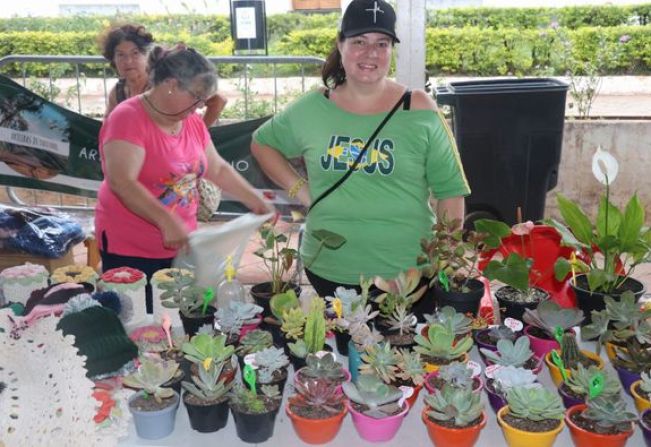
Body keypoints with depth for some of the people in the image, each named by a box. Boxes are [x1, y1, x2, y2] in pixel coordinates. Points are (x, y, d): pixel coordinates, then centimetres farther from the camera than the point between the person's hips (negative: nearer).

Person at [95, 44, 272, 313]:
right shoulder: (128, 119, -16)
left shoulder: (192, 122, 6)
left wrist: (256, 203, 10)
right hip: (131, 252, -6)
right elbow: (122, 183, -27)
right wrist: (166, 221, -36)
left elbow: (218, 169, 17)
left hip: (180, 246, 7)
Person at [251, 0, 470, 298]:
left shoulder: (419, 110, -6)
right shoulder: (310, 109, -1)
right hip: (327, 271, 2)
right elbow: (261, 143, 15)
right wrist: (297, 188, 2)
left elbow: (450, 191, -2)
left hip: (408, 274, -1)